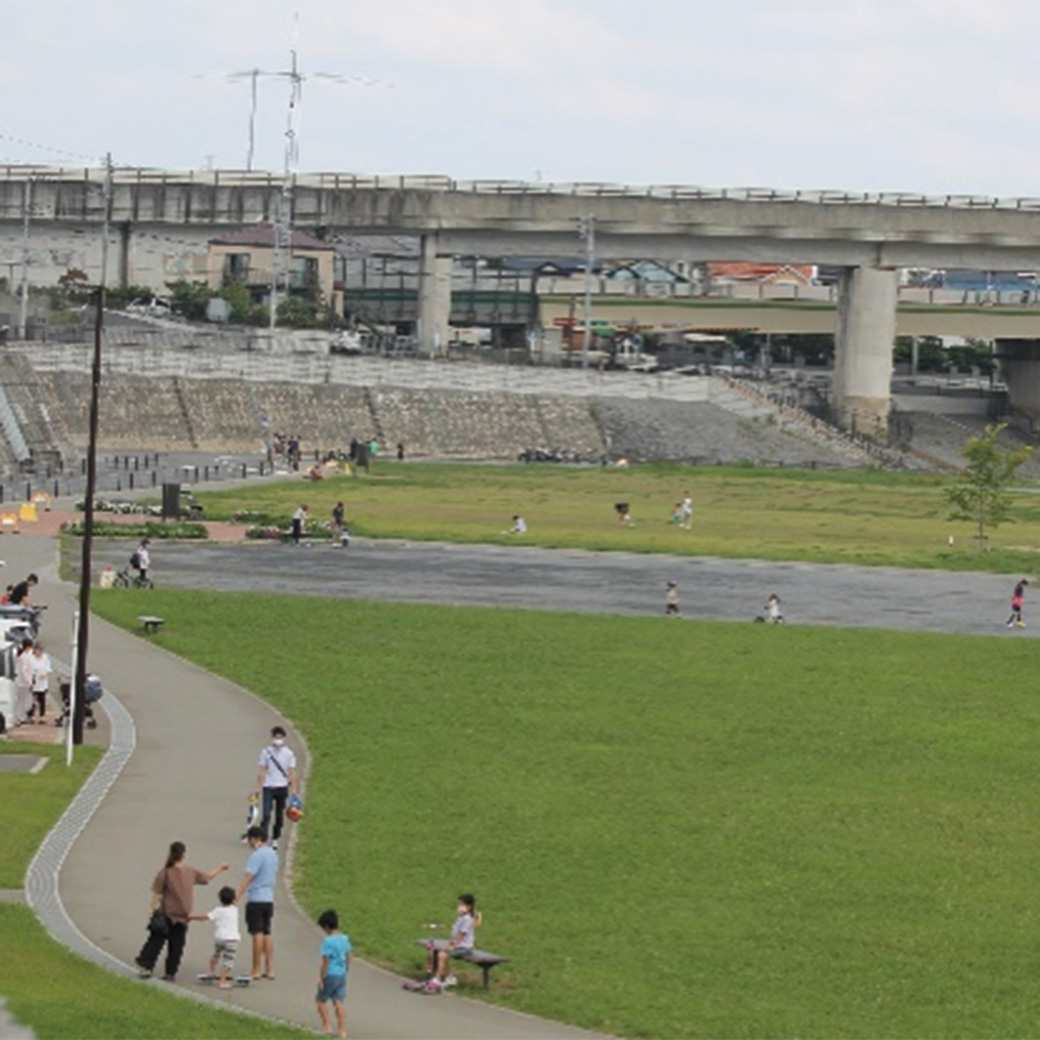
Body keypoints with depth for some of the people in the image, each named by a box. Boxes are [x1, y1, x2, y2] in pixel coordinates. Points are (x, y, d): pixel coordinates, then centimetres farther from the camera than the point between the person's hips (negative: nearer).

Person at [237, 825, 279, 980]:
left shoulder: (257, 855, -15)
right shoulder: (273, 854, 11)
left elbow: (248, 878, -21)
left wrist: (237, 896, -23)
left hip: (256, 899, -8)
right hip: (269, 899, 8)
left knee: (257, 934, -4)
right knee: (267, 934, 11)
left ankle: (256, 970, -1)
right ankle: (269, 969, 11)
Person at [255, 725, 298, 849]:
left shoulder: (288, 754, 0)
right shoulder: (266, 752, 0)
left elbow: (292, 772, 1)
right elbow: (262, 771, 4)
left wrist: (293, 790, -3)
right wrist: (259, 788, 0)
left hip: (282, 788, 1)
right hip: (268, 788, -1)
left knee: (280, 816, 9)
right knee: (266, 815, -12)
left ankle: (275, 839, 24)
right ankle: (263, 839, -13)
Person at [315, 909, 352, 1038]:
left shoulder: (328, 941, -17)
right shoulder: (345, 939, 4)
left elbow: (325, 962, -17)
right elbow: (348, 957, 14)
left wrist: (321, 978, -11)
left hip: (330, 974, -7)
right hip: (342, 974, 7)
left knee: (321, 1000, 10)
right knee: (339, 1002, 9)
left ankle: (327, 1026, 5)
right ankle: (342, 1030, 6)